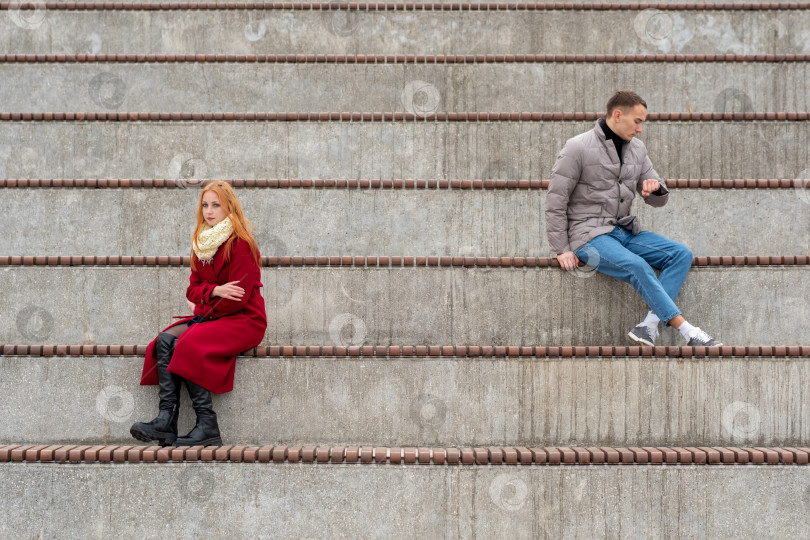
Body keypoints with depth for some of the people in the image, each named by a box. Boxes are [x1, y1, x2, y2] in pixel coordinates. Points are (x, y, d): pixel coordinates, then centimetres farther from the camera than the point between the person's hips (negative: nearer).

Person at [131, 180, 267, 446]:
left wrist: (203, 310, -5)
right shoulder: (202, 243, 13)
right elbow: (193, 288, 10)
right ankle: (166, 420, -28)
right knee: (165, 339, -18)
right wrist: (214, 291, -13)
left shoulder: (240, 243, -11)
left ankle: (207, 426, -26)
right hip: (210, 316, 8)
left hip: (245, 320, -8)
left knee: (189, 344, -30)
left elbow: (238, 299, -16)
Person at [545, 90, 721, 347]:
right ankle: (687, 331, -27)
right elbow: (555, 203, -7)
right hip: (588, 234, -7)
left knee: (681, 254, -12)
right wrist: (562, 250, -11)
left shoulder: (637, 149, 11)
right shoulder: (578, 148, -8)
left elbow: (659, 200, 15)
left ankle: (648, 326, -24)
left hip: (624, 230, 7)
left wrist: (656, 188, -10)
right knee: (637, 266, -32)